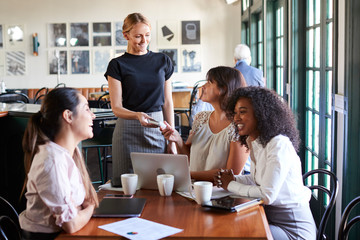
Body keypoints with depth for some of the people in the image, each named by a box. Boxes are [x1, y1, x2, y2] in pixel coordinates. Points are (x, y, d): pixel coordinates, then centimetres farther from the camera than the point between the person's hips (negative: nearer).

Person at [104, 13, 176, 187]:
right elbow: (116, 108, -5)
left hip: (158, 129, 3)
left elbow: (168, 103, 10)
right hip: (129, 131, -2)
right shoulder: (117, 65, 0)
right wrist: (137, 115, -25)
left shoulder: (163, 61, 9)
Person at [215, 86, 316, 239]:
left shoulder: (279, 145, -22)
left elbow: (267, 195, -25)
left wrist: (231, 185, -12)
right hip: (271, 218, 8)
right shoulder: (253, 142, 6)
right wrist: (233, 179, -1)